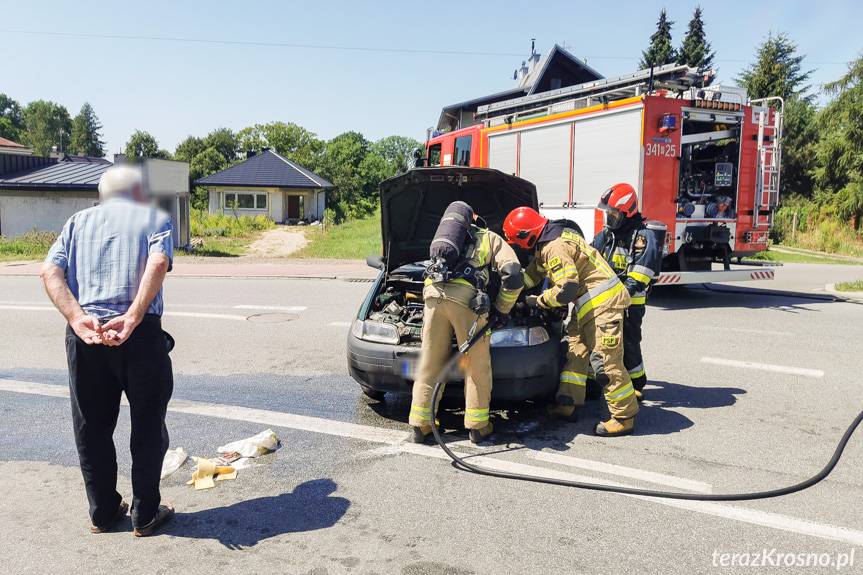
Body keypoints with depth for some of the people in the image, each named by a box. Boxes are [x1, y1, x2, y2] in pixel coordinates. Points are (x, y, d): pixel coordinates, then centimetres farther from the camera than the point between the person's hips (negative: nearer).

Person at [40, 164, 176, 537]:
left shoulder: (79, 221, 19)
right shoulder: (154, 218, 10)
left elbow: (50, 272, 1)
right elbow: (158, 263, -12)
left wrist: (78, 319, -10)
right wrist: (132, 318, -19)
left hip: (84, 334, 3)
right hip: (141, 334, -3)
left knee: (92, 428, 16)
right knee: (148, 426, 11)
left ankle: (103, 512, 29)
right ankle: (145, 514, 20)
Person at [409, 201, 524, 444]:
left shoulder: (444, 238, 37)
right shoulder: (491, 239, 24)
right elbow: (513, 275, 11)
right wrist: (501, 311, 18)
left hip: (433, 293, 4)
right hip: (465, 297, -4)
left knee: (429, 363, 10)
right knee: (477, 365, 9)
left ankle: (420, 425, 13)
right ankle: (477, 425, 15)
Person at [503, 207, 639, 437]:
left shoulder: (555, 247, -21)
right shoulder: (548, 242, 11)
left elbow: (567, 289, -23)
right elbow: (532, 273, 24)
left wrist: (538, 301, -10)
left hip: (602, 302, -11)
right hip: (588, 303, 11)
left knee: (607, 360, -8)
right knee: (576, 351, 13)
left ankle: (624, 417, 1)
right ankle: (567, 405, 20)